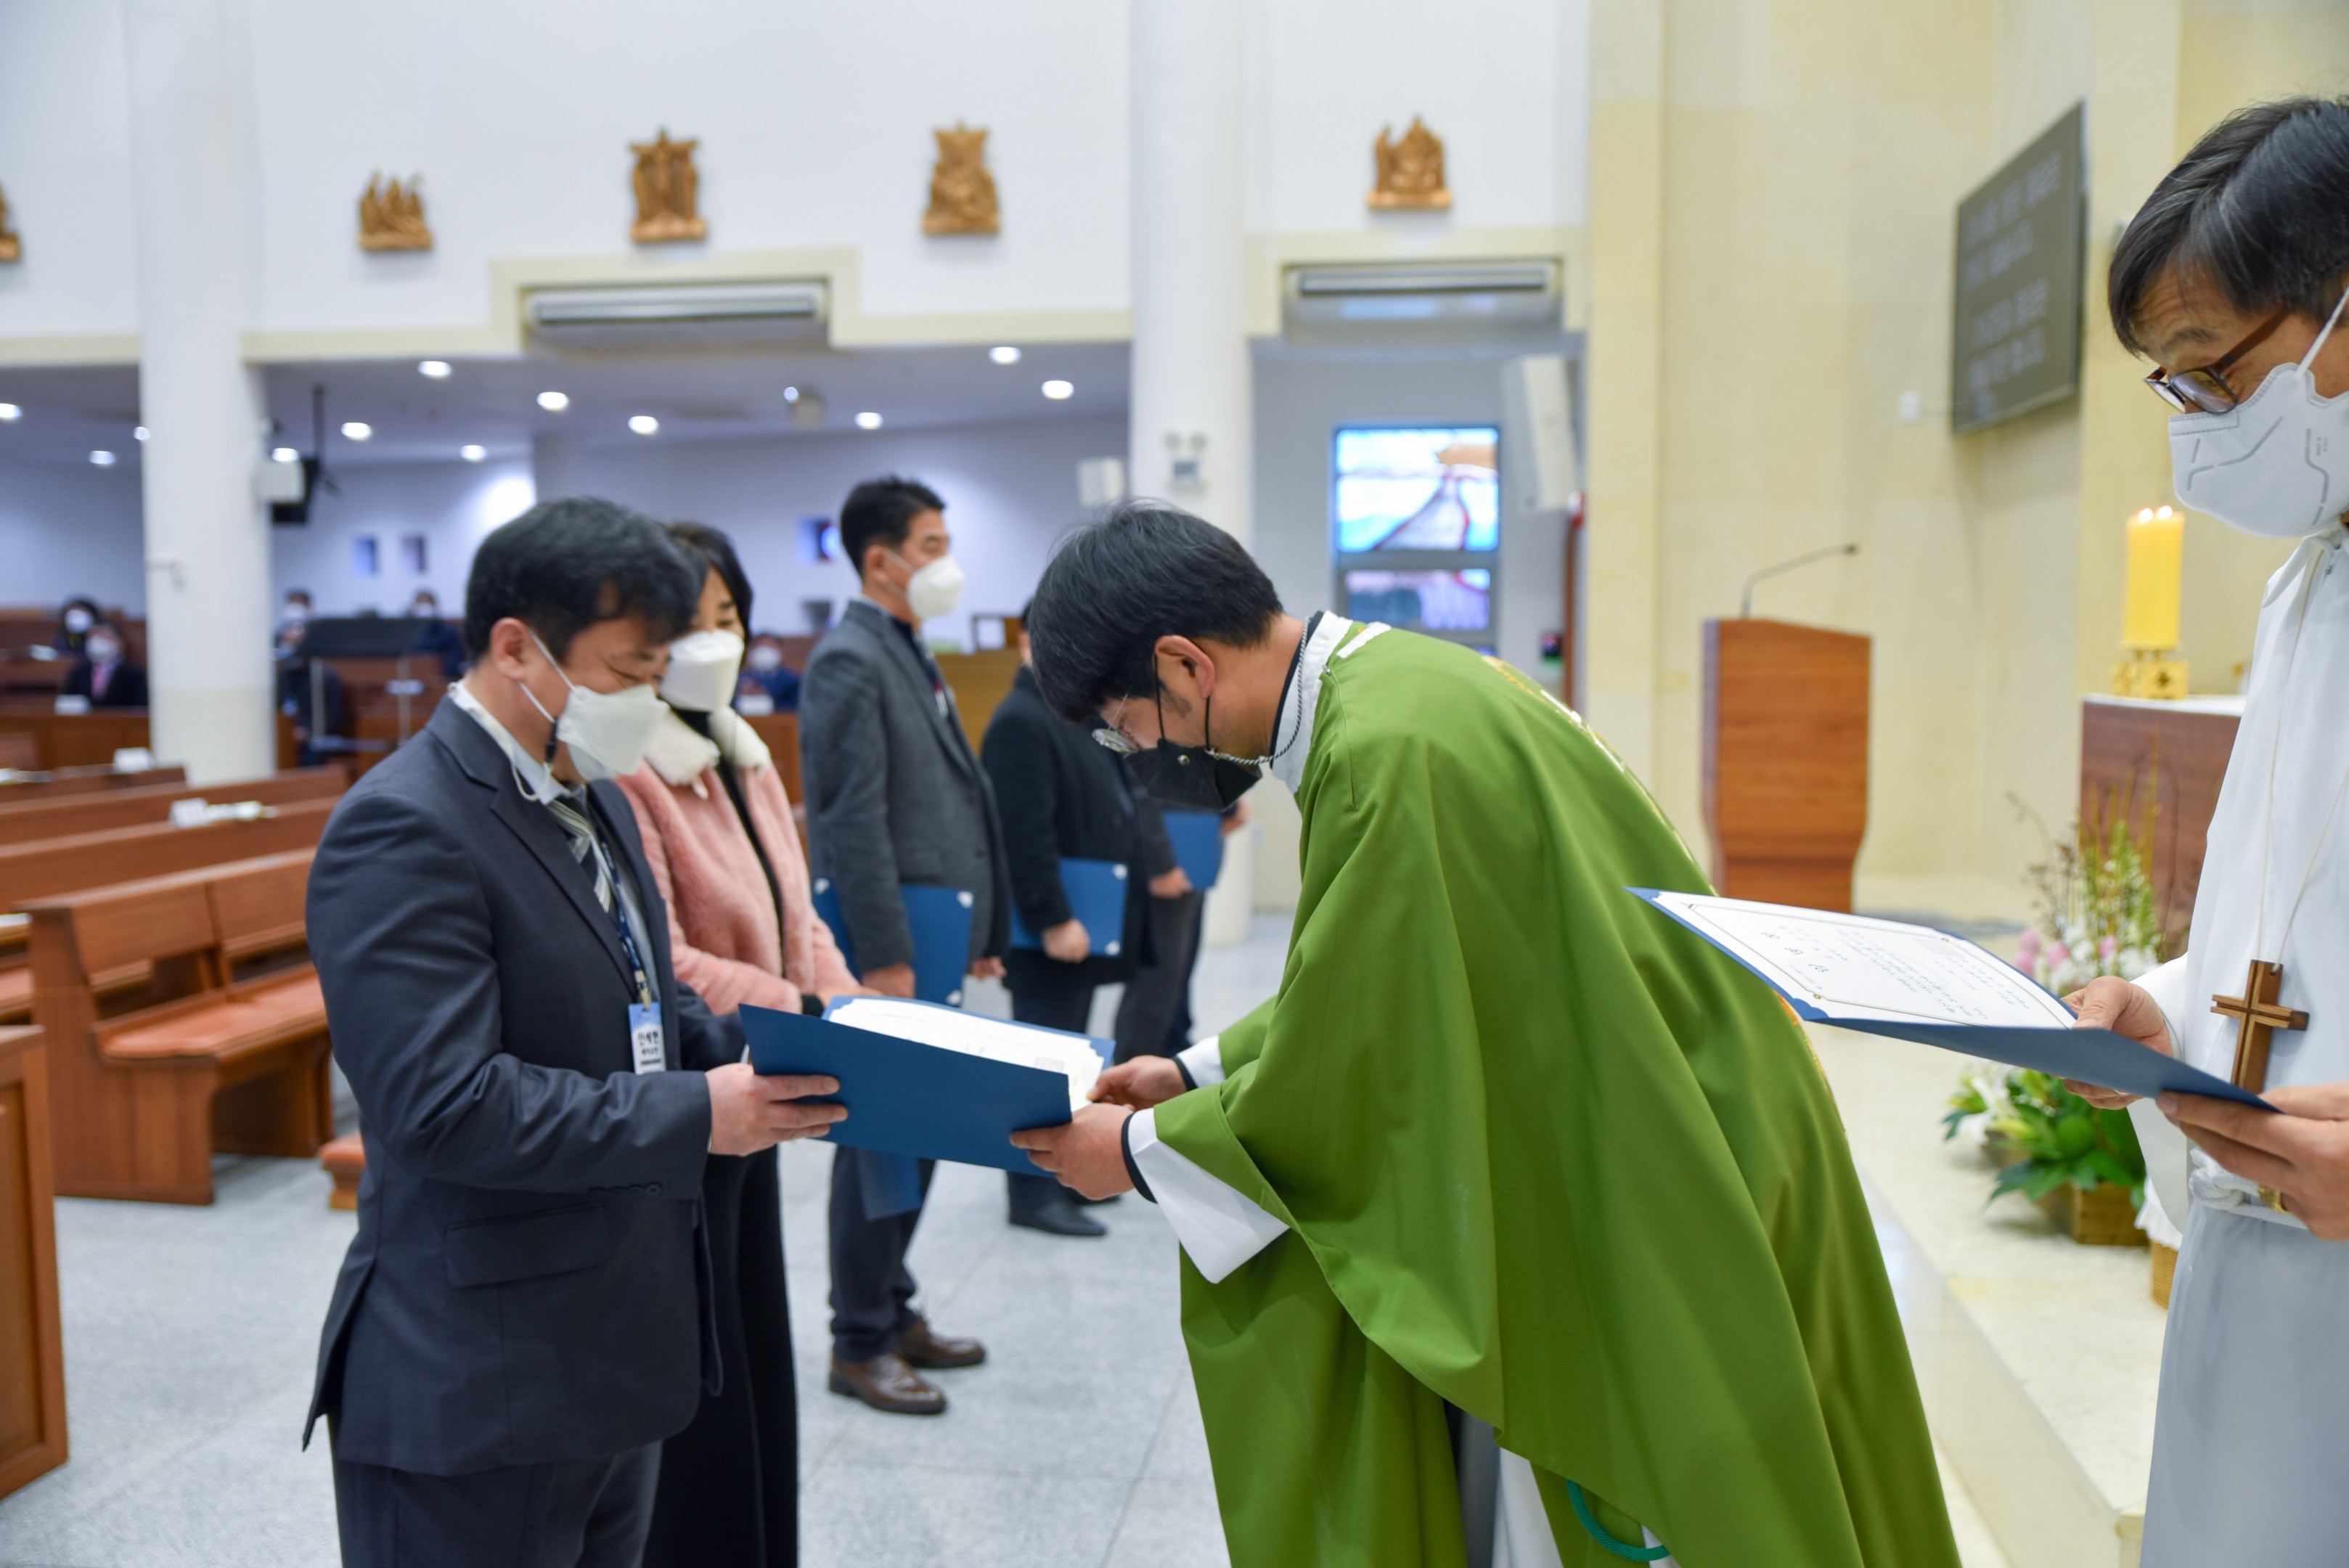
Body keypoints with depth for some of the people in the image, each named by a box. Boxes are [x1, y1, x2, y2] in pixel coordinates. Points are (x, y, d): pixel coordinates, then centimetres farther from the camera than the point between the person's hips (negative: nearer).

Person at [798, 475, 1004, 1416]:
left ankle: (893, 1312, 30)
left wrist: (981, 935, 17)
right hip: (893, 949, -9)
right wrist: (885, 957, -21)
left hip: (934, 943, 9)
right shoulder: (848, 660, -13)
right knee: (882, 1142, 0)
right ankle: (859, 1345, 13)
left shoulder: (909, 654, 17)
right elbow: (851, 820, -19)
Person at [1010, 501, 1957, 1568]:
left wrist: (1141, 1151, -7)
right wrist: (1199, 1071, 10)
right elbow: (1371, 992, 13)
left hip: (1644, 1191, -9)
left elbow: (1343, 1076, -20)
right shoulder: (1386, 682, 3)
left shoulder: (1388, 755, -28)